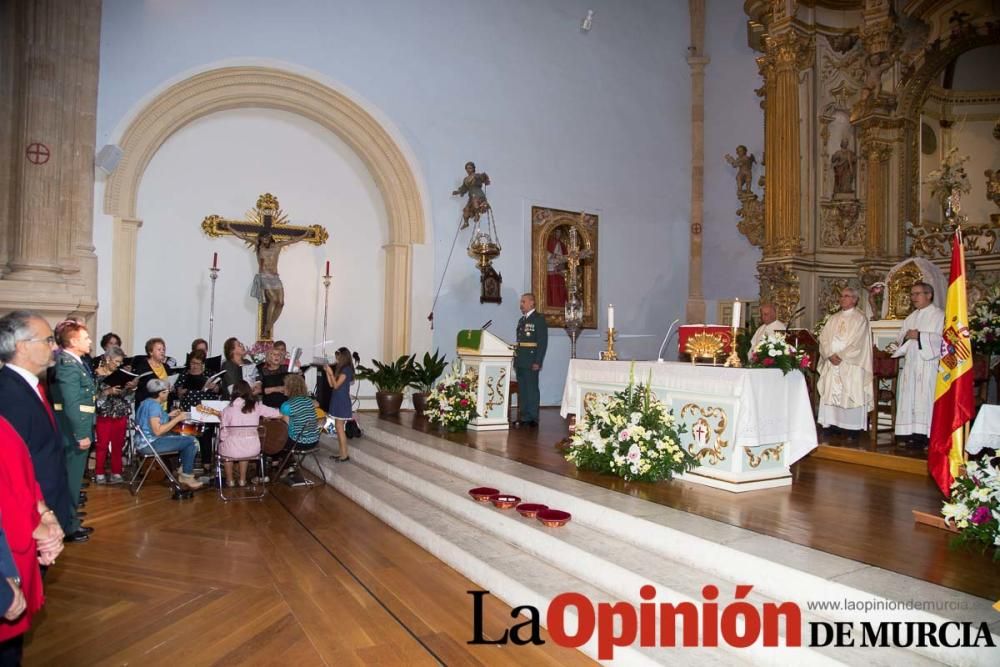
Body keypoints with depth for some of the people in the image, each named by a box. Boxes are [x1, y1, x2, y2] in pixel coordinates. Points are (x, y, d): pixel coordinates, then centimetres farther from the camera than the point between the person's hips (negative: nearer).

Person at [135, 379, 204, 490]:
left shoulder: (146, 402, 13)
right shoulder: (154, 405, -19)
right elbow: (157, 431, -27)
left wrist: (168, 416, 15)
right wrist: (177, 419, -20)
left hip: (144, 442, 11)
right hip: (151, 444, -11)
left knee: (185, 438, 21)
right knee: (191, 441, -11)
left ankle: (183, 472, 19)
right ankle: (187, 477, 0)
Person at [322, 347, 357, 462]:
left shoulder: (346, 369, -15)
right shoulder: (341, 369, 13)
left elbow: (336, 385, -17)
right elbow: (331, 384, 13)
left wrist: (331, 372, -13)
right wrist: (327, 372, 8)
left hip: (342, 402, -9)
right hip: (338, 401, 9)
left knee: (340, 428, -7)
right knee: (339, 428, 11)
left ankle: (344, 455, -3)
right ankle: (342, 454, 16)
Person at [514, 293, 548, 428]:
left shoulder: (539, 319, -5)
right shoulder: (521, 320, 18)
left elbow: (543, 342, -11)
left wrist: (538, 362, -16)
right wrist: (516, 359, 13)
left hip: (531, 361, -8)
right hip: (520, 361, 8)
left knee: (532, 389, -3)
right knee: (521, 390, 10)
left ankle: (533, 418, 3)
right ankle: (523, 417, 17)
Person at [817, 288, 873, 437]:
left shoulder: (860, 318, -1)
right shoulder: (833, 318, 16)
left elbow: (857, 343, -11)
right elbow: (824, 339, 8)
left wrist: (840, 356, -14)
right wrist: (830, 355, -8)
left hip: (850, 365, -5)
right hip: (832, 364, 5)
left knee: (850, 395, -6)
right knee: (831, 394, 2)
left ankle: (853, 430, -1)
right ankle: (832, 425, 5)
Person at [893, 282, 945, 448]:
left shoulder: (939, 315, 0)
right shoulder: (910, 317, 20)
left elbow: (942, 338, -12)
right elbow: (900, 339, 18)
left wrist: (920, 336, -16)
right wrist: (906, 336, -3)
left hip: (928, 362, -6)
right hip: (911, 363, 6)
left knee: (925, 397, -10)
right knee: (910, 396, 2)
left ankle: (923, 434, -8)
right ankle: (912, 432, 5)